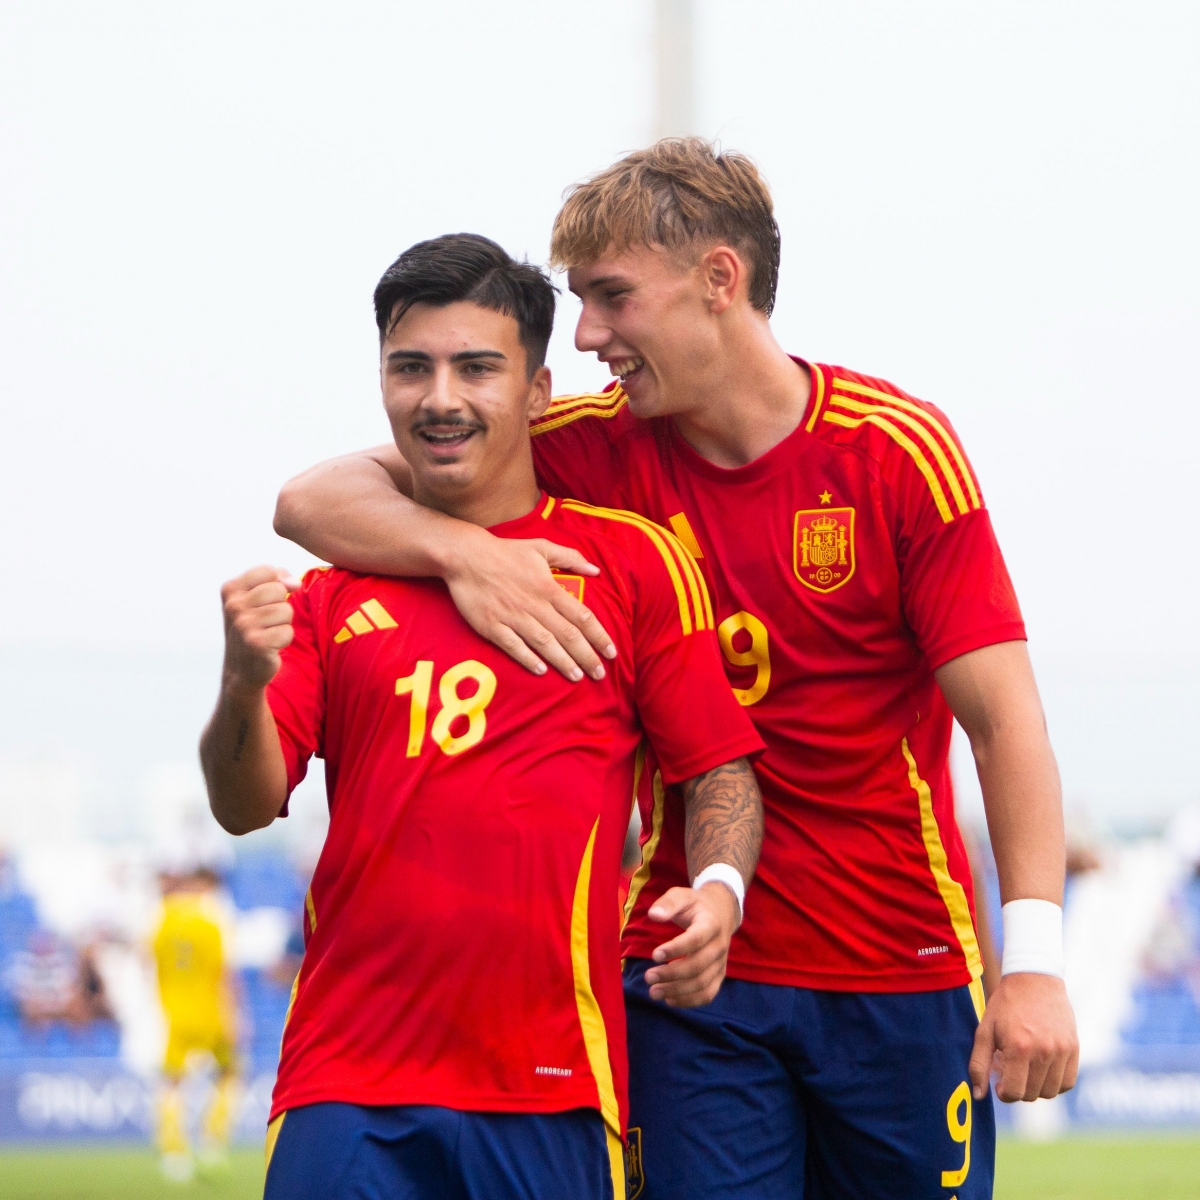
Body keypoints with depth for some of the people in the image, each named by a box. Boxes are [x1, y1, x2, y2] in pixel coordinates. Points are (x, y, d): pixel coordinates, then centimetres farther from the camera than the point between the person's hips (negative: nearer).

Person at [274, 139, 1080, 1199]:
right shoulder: (601, 450, -1)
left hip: (903, 971, -1)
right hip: (695, 967, 1)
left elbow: (1002, 714, -9)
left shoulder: (899, 450, -6)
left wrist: (1036, 959, -18)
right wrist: (462, 549, -22)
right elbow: (314, 500, -1)